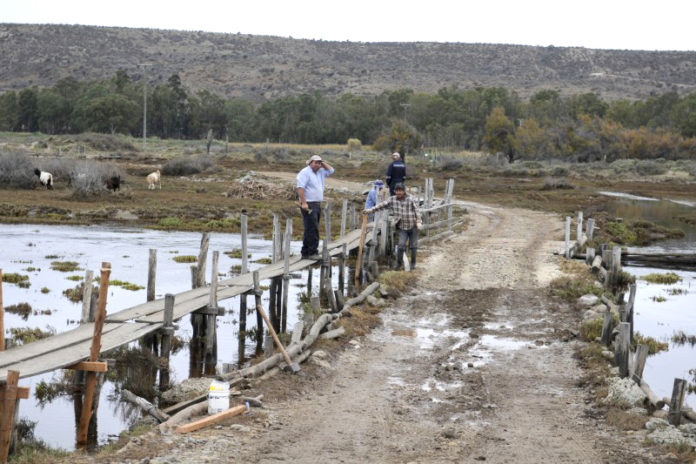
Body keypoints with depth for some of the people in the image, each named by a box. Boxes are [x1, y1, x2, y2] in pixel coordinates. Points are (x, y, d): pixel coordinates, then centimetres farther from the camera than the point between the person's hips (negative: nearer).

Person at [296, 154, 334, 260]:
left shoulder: (320, 172, 18)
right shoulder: (305, 172, -8)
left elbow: (331, 170, 24)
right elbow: (300, 187, -17)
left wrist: (323, 163, 11)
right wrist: (303, 203, -23)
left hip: (317, 204, 9)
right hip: (309, 205, -9)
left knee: (310, 230, 9)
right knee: (312, 229, -12)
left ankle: (305, 253, 12)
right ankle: (312, 252, -12)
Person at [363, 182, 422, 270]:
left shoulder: (410, 199, -8)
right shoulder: (392, 199, -3)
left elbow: (416, 210, -4)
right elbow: (382, 205, -8)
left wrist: (419, 221, -12)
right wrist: (371, 210, -17)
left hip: (413, 226, -1)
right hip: (402, 227, 1)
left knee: (413, 245, 6)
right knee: (401, 245, -11)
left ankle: (413, 263, 24)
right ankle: (399, 263, 3)